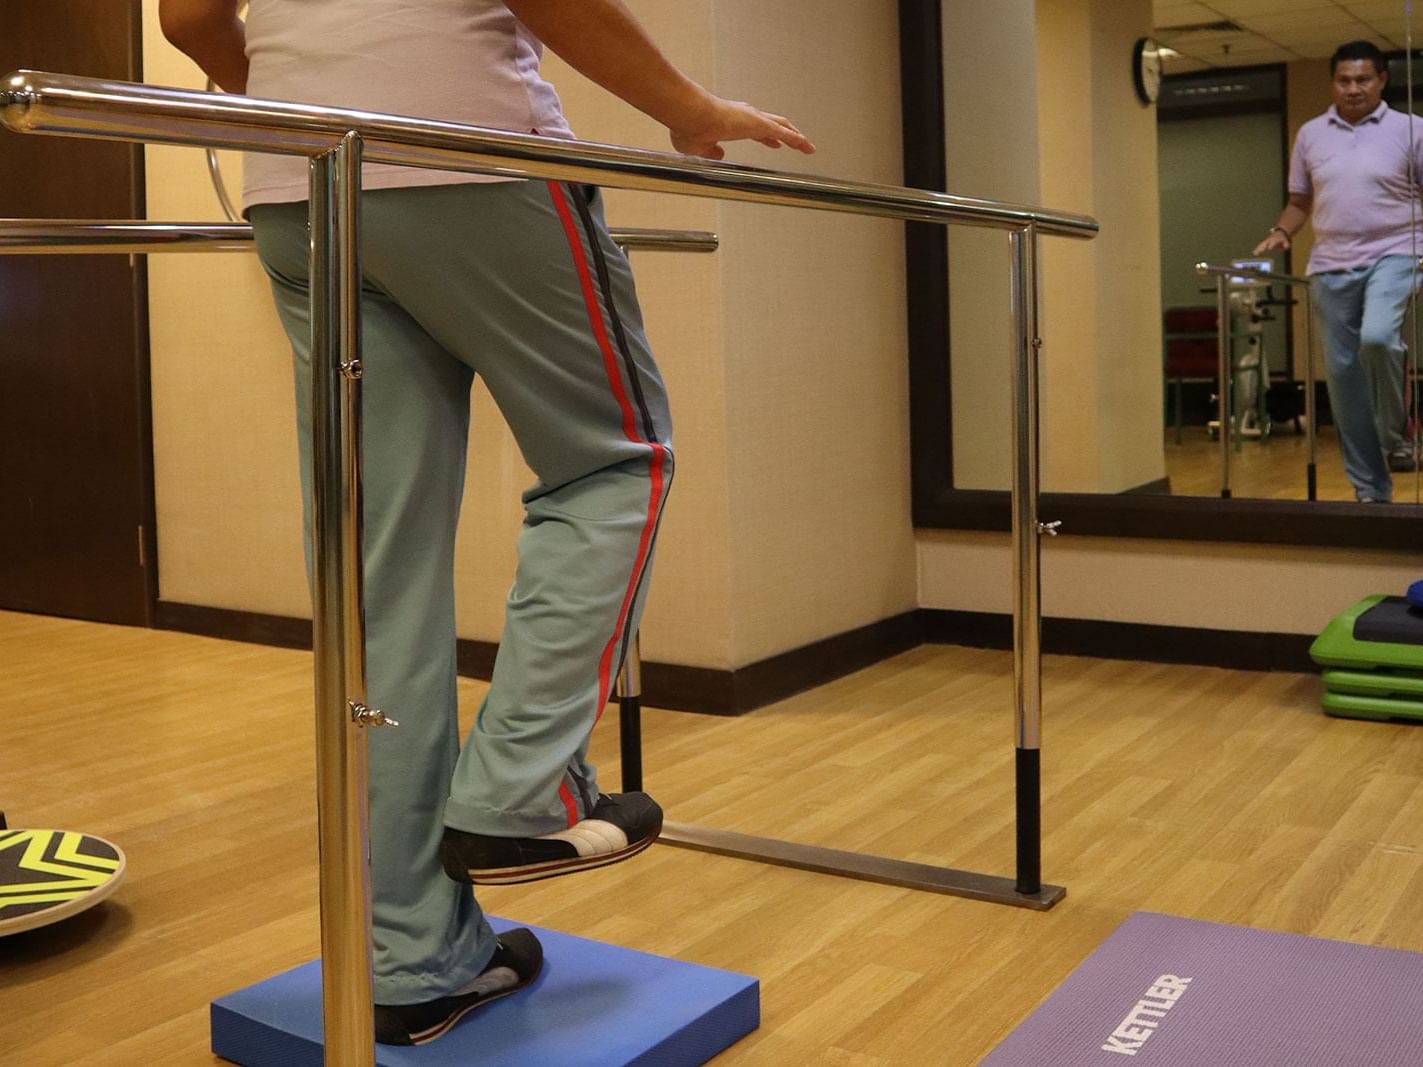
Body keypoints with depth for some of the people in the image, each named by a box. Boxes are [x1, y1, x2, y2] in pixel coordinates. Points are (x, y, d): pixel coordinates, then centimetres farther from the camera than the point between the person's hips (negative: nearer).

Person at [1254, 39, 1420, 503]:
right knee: (1342, 370, 3)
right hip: (1331, 265, 4)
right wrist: (1280, 232, -2)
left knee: (1377, 337, -31)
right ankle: (1369, 487, 14)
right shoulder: (1311, 134, 11)